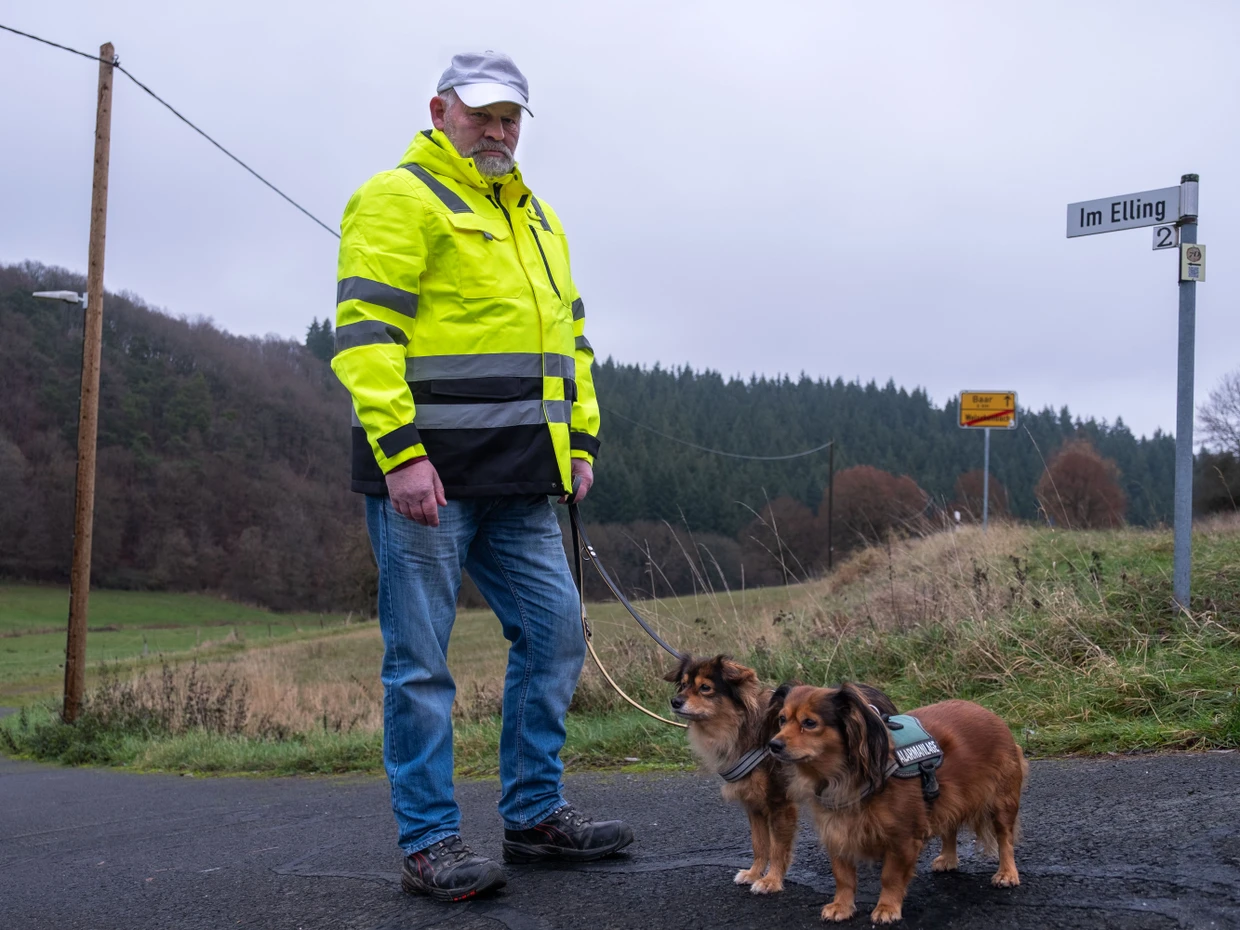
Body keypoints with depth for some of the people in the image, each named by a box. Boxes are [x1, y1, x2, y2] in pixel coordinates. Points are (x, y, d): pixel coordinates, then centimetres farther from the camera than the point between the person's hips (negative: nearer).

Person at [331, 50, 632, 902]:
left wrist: (581, 439, 16)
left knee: (555, 632, 8)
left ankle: (535, 814, 20)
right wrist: (400, 451, -20)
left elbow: (570, 334, 26)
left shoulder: (535, 216, 22)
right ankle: (429, 843, 7)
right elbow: (365, 330, -13)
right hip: (425, 477, -8)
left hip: (519, 484, 8)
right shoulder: (400, 199, -3)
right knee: (422, 661, -1)